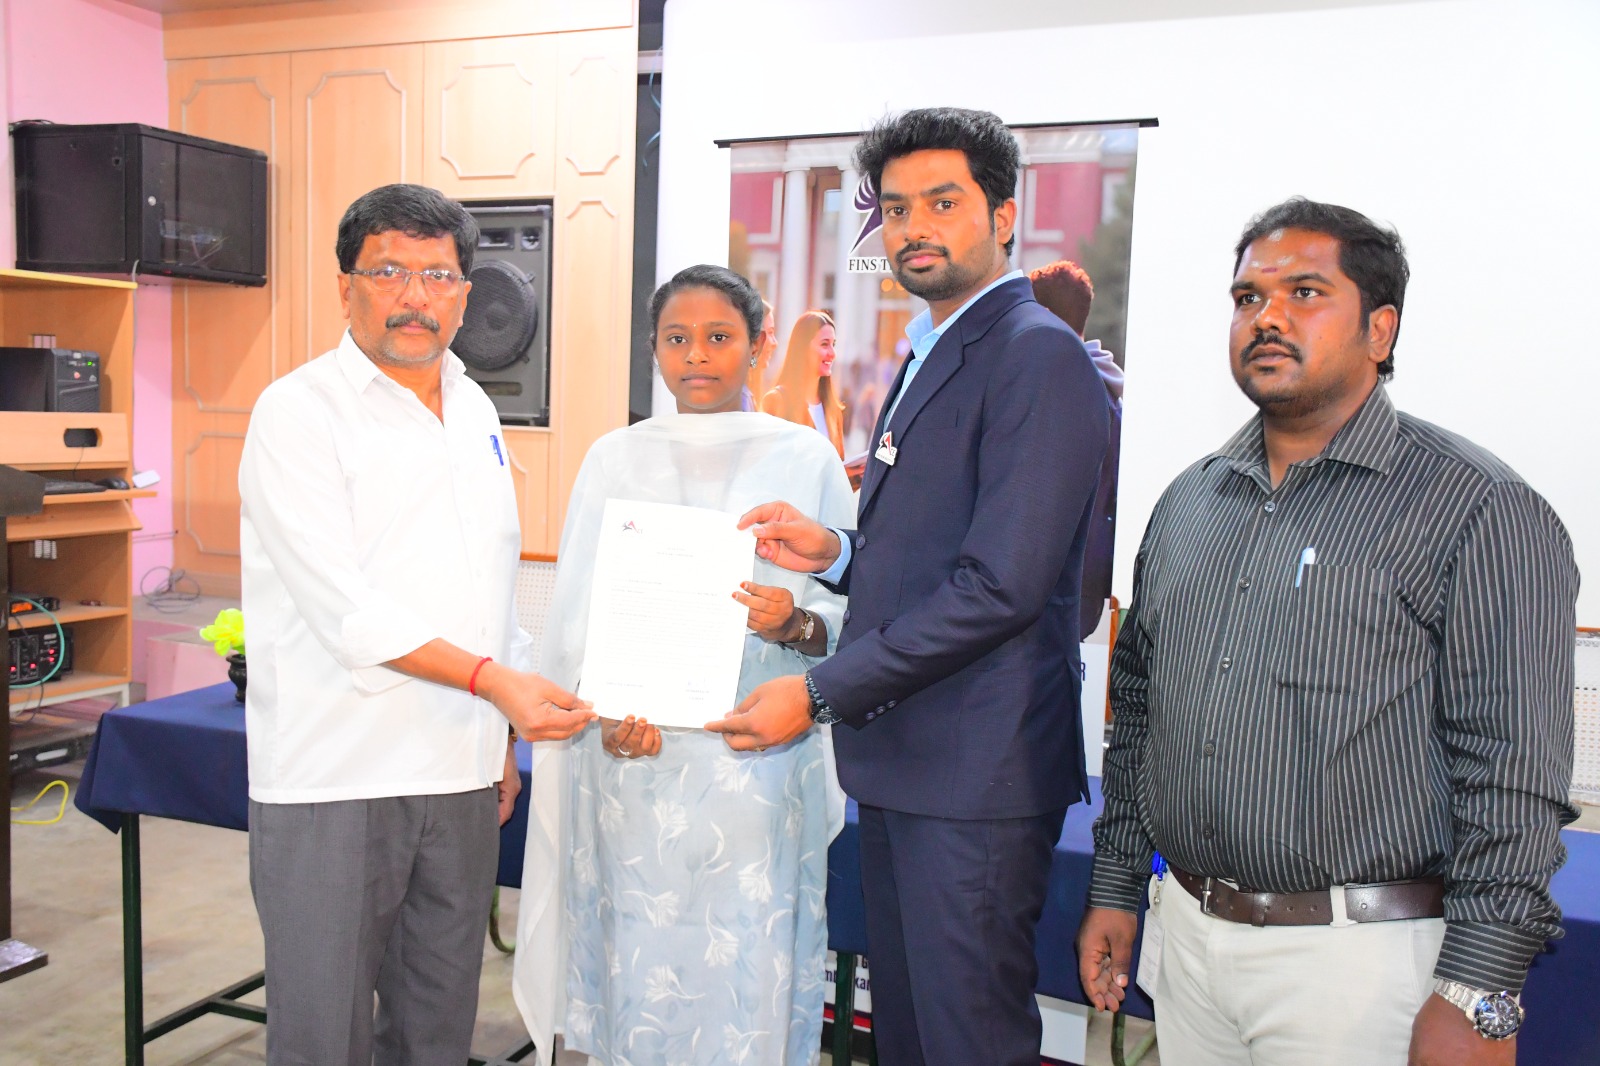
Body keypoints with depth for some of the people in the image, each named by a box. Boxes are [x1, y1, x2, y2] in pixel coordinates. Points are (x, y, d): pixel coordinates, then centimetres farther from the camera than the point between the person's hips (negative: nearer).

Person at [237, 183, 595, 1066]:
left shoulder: (476, 412, 13)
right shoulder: (298, 412, -8)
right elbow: (342, 603, -17)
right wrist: (493, 679, -24)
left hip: (459, 775, 6)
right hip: (335, 780, -6)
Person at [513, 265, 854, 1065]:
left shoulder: (806, 457, 5)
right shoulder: (615, 459, 9)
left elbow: (850, 607, 4)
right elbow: (577, 610, 5)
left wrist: (796, 622, -17)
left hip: (758, 754, -1)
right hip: (637, 753, 1)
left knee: (750, 964, 2)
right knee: (640, 953, 5)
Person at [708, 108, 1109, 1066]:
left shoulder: (1038, 355, -13)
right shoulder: (932, 356, 18)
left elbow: (999, 585, -21)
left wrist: (819, 695, -18)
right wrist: (837, 554, 4)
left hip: (976, 771, -9)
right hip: (902, 763, 9)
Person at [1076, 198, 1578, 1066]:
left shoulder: (1479, 508, -8)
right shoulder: (1187, 503, 9)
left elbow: (1513, 773, -12)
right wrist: (1114, 887, 12)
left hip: (1360, 959, -5)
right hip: (1186, 933, 6)